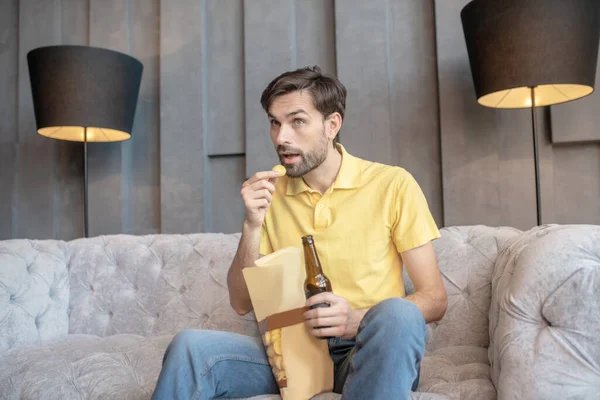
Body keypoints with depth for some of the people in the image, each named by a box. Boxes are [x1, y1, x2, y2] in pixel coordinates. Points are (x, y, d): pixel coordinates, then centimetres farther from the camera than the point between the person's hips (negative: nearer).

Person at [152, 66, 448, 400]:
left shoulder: (393, 184, -5)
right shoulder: (267, 194, 6)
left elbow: (435, 299, -6)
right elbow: (242, 304, 4)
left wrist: (358, 320, -24)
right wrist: (252, 225, -11)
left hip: (370, 352, -1)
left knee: (397, 313, -34)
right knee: (191, 345, -22)